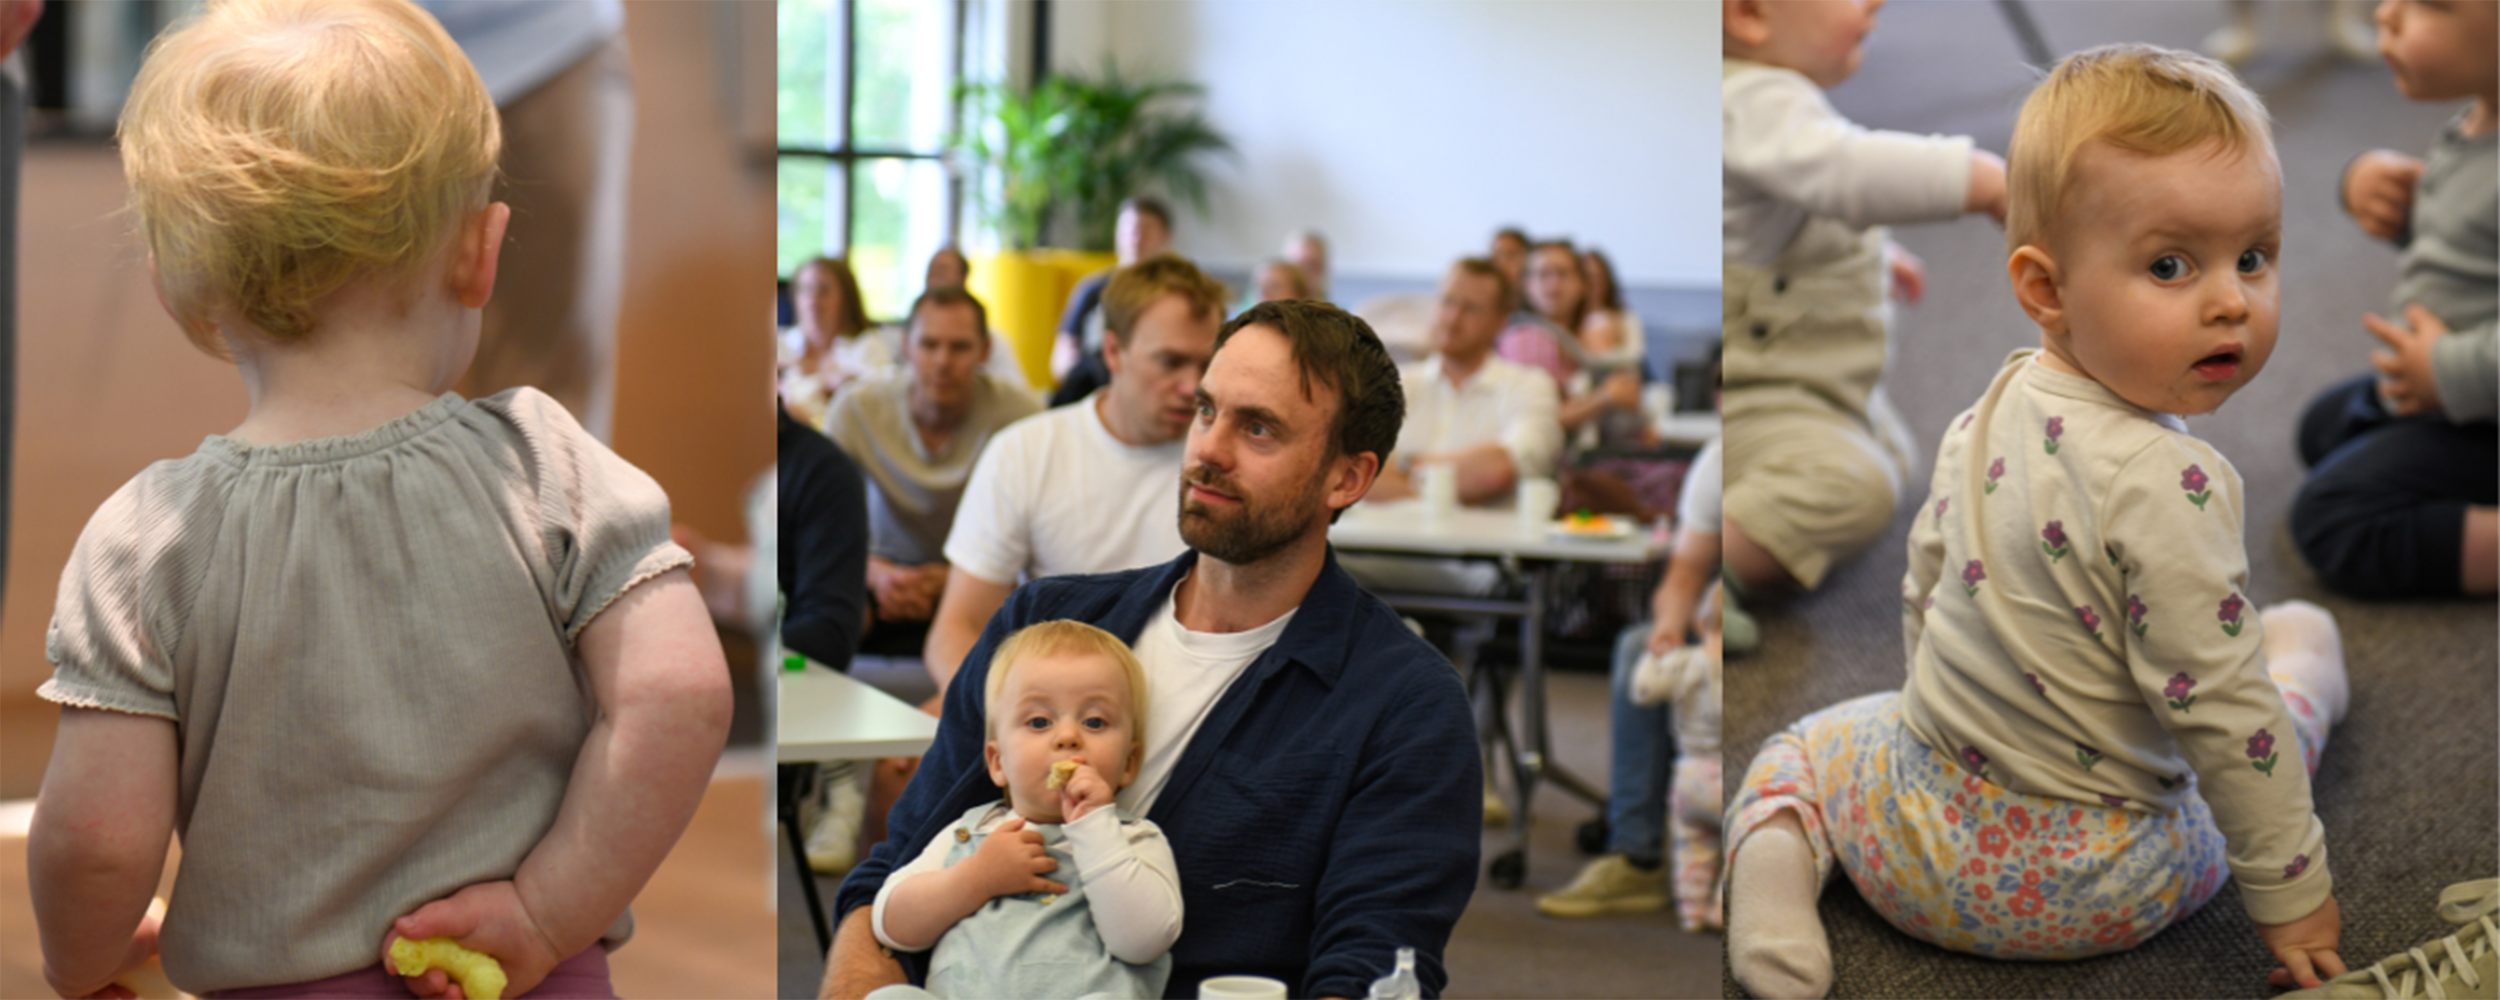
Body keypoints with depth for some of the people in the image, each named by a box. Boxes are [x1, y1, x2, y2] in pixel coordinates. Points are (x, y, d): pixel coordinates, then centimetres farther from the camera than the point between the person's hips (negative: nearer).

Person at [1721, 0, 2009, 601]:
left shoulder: (1762, 95, 8)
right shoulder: (1753, 102, -28)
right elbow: (1839, 172, -46)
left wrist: (1871, 251, 41)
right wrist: (1984, 180, -48)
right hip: (1748, 397, -12)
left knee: (1890, 455, 29)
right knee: (1848, 484, -34)